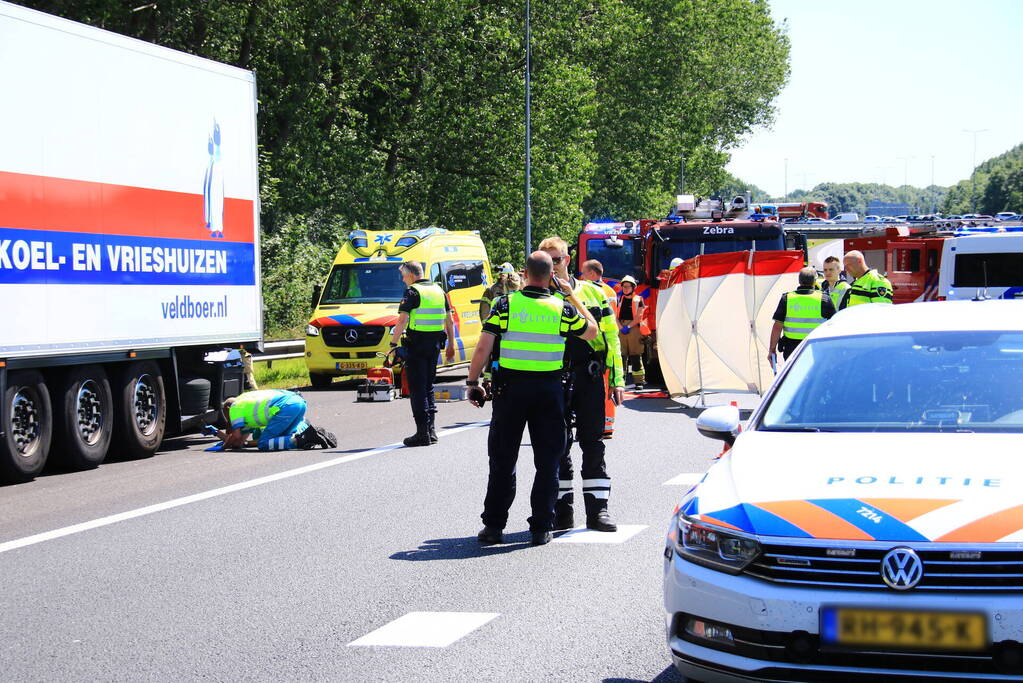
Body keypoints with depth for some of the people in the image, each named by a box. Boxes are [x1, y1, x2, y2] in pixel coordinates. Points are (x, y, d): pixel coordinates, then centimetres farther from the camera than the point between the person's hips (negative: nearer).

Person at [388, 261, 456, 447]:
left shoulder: (412, 292, -9)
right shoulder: (438, 290, 12)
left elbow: (402, 321, -17)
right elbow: (449, 321, 14)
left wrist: (393, 344, -16)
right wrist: (451, 345, 20)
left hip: (416, 345, -7)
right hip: (435, 344, 7)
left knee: (417, 389, -2)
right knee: (428, 386, 17)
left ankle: (423, 433, -4)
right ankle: (431, 430, 15)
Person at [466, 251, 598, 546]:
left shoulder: (506, 304, -5)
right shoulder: (561, 308, -2)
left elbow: (483, 348, -8)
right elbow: (592, 331, 15)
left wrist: (472, 382, 3)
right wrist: (572, 295, 19)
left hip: (511, 388, 0)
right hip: (549, 389, 0)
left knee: (502, 459, 8)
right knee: (547, 461, 8)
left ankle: (494, 525, 9)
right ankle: (541, 527, 8)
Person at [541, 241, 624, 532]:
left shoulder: (593, 293, 9)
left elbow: (610, 336, 10)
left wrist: (617, 379, 5)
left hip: (589, 377, 0)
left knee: (593, 444, 2)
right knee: (558, 446, 4)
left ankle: (597, 509, 6)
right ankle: (562, 510, 10)